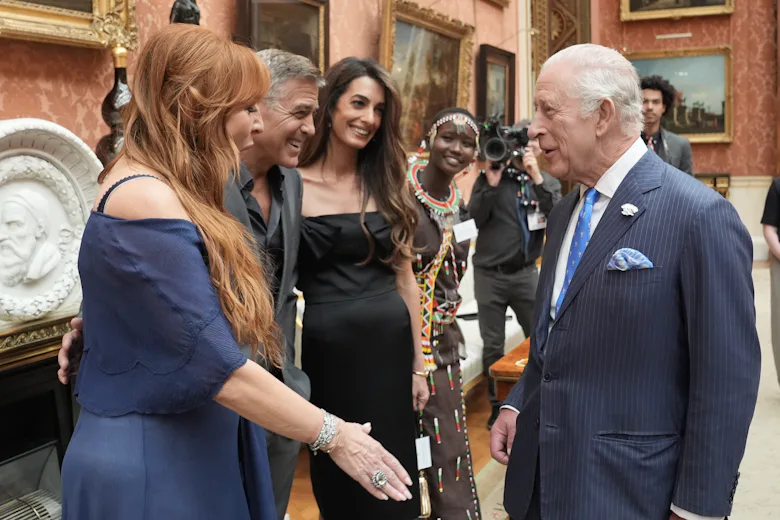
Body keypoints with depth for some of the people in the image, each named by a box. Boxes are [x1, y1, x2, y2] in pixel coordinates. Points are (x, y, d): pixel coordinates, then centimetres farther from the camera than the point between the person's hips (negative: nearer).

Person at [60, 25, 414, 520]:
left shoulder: (160, 191, 10)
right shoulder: (147, 204, -24)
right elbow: (218, 367, -25)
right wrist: (332, 435, -17)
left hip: (190, 452, 10)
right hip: (152, 465, -10)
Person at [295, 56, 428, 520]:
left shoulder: (387, 185, 7)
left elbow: (404, 277, 9)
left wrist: (418, 365, 9)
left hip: (390, 346, 3)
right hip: (327, 350, -3)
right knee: (337, 483, 11)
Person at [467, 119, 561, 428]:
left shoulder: (548, 183, 5)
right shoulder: (490, 176, -2)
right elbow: (474, 217, -12)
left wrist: (537, 178, -19)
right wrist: (491, 183, -21)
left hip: (526, 273, 1)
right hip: (489, 274, -1)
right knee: (493, 345, 7)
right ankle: (497, 405, 21)